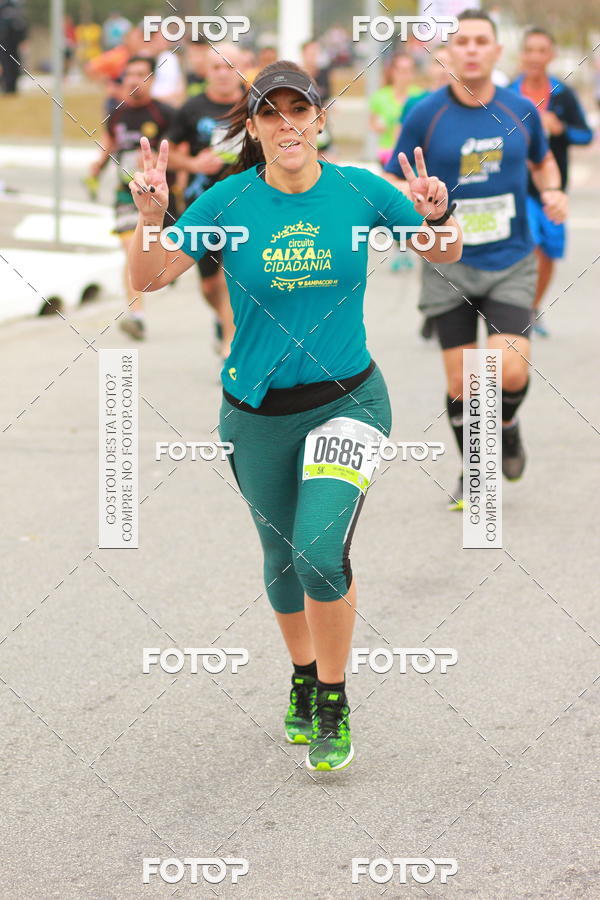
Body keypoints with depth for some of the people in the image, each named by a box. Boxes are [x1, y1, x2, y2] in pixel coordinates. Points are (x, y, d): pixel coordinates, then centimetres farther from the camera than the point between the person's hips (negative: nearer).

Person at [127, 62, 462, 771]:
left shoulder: (361, 191, -6)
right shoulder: (227, 201, -6)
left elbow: (445, 257, 6)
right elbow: (147, 279, -3)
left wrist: (435, 216, -16)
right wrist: (149, 215, -21)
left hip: (347, 399, -2)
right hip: (257, 412, 2)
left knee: (323, 550, -19)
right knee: (282, 557, 15)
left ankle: (334, 701, 0)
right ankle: (302, 677, 41)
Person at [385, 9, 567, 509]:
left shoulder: (521, 110, 0)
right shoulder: (425, 116, -6)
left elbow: (543, 161, 20)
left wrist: (552, 192, -2)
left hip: (511, 263, 1)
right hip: (450, 265, -1)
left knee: (511, 372, -15)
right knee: (461, 384, 1)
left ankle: (506, 425, 20)